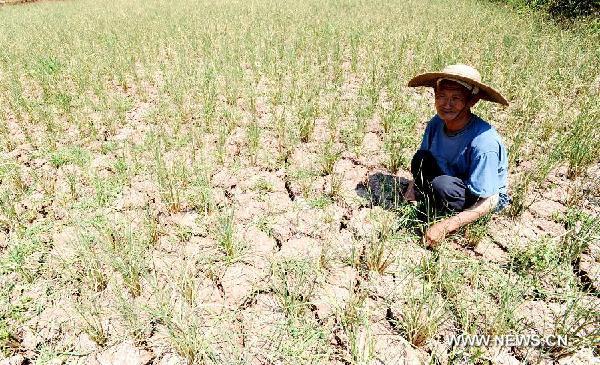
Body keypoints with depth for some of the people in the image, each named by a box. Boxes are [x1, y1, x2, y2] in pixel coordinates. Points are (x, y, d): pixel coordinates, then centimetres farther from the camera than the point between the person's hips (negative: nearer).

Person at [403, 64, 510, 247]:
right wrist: (411, 189, -16)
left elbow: (489, 202, -30)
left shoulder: (484, 142, -33)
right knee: (421, 158, -16)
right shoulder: (436, 123, -15)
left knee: (441, 185, -34)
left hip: (488, 197, -5)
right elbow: (420, 166, 2)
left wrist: (445, 226, -35)